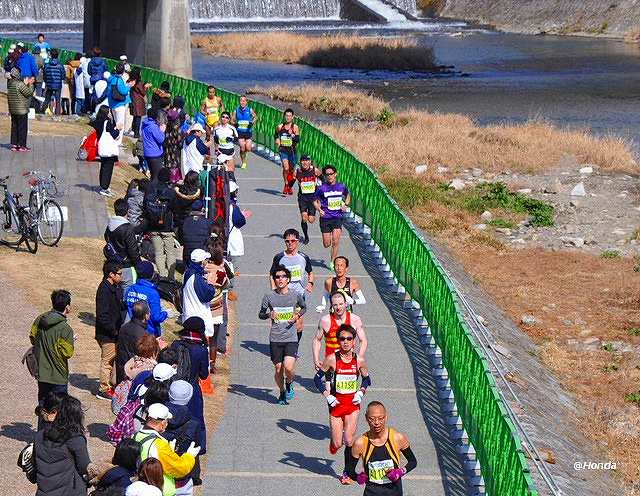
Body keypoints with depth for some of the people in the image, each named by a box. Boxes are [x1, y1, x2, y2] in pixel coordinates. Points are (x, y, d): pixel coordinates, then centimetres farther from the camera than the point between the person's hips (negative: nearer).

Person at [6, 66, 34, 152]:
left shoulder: (9, 83, 6)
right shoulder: (20, 84, -19)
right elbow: (29, 93, -12)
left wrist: (26, 84, 13)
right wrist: (30, 84, 0)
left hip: (12, 110, 8)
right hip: (21, 110, -8)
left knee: (14, 126, 13)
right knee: (22, 127, 0)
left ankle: (14, 144, 16)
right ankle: (21, 145, 1)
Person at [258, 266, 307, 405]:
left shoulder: (296, 295, 1)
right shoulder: (269, 297, -1)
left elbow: (304, 307, 21)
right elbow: (261, 314, 10)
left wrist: (298, 316, 0)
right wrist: (269, 315, -11)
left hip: (291, 338, -1)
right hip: (275, 339, 1)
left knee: (289, 367, -17)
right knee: (278, 369, 7)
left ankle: (289, 384, 16)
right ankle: (282, 392, 32)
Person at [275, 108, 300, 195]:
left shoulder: (295, 127, -3)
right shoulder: (280, 127, 2)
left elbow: (298, 140, -10)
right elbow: (276, 134, 24)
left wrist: (292, 135, -26)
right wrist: (277, 140, 6)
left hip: (292, 150, 0)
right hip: (283, 150, 0)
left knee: (292, 170, 11)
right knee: (286, 168, -21)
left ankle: (290, 187, 33)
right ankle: (286, 185, -7)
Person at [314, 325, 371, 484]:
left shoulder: (359, 361, -4)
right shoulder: (332, 359, -11)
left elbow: (367, 379, 14)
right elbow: (317, 379, -2)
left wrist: (361, 392, -3)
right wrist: (327, 396, -10)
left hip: (353, 405, 1)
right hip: (336, 404, -1)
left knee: (349, 441, -5)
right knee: (337, 444, 2)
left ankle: (347, 473, 12)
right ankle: (333, 443, 40)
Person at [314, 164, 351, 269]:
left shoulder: (341, 187, 1)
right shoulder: (322, 188, -5)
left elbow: (348, 195, 22)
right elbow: (316, 201, 5)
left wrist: (346, 205, 5)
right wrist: (319, 209, -13)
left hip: (338, 218, 1)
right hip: (325, 218, -1)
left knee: (335, 242, -10)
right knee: (327, 244, 1)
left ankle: (332, 262, 6)